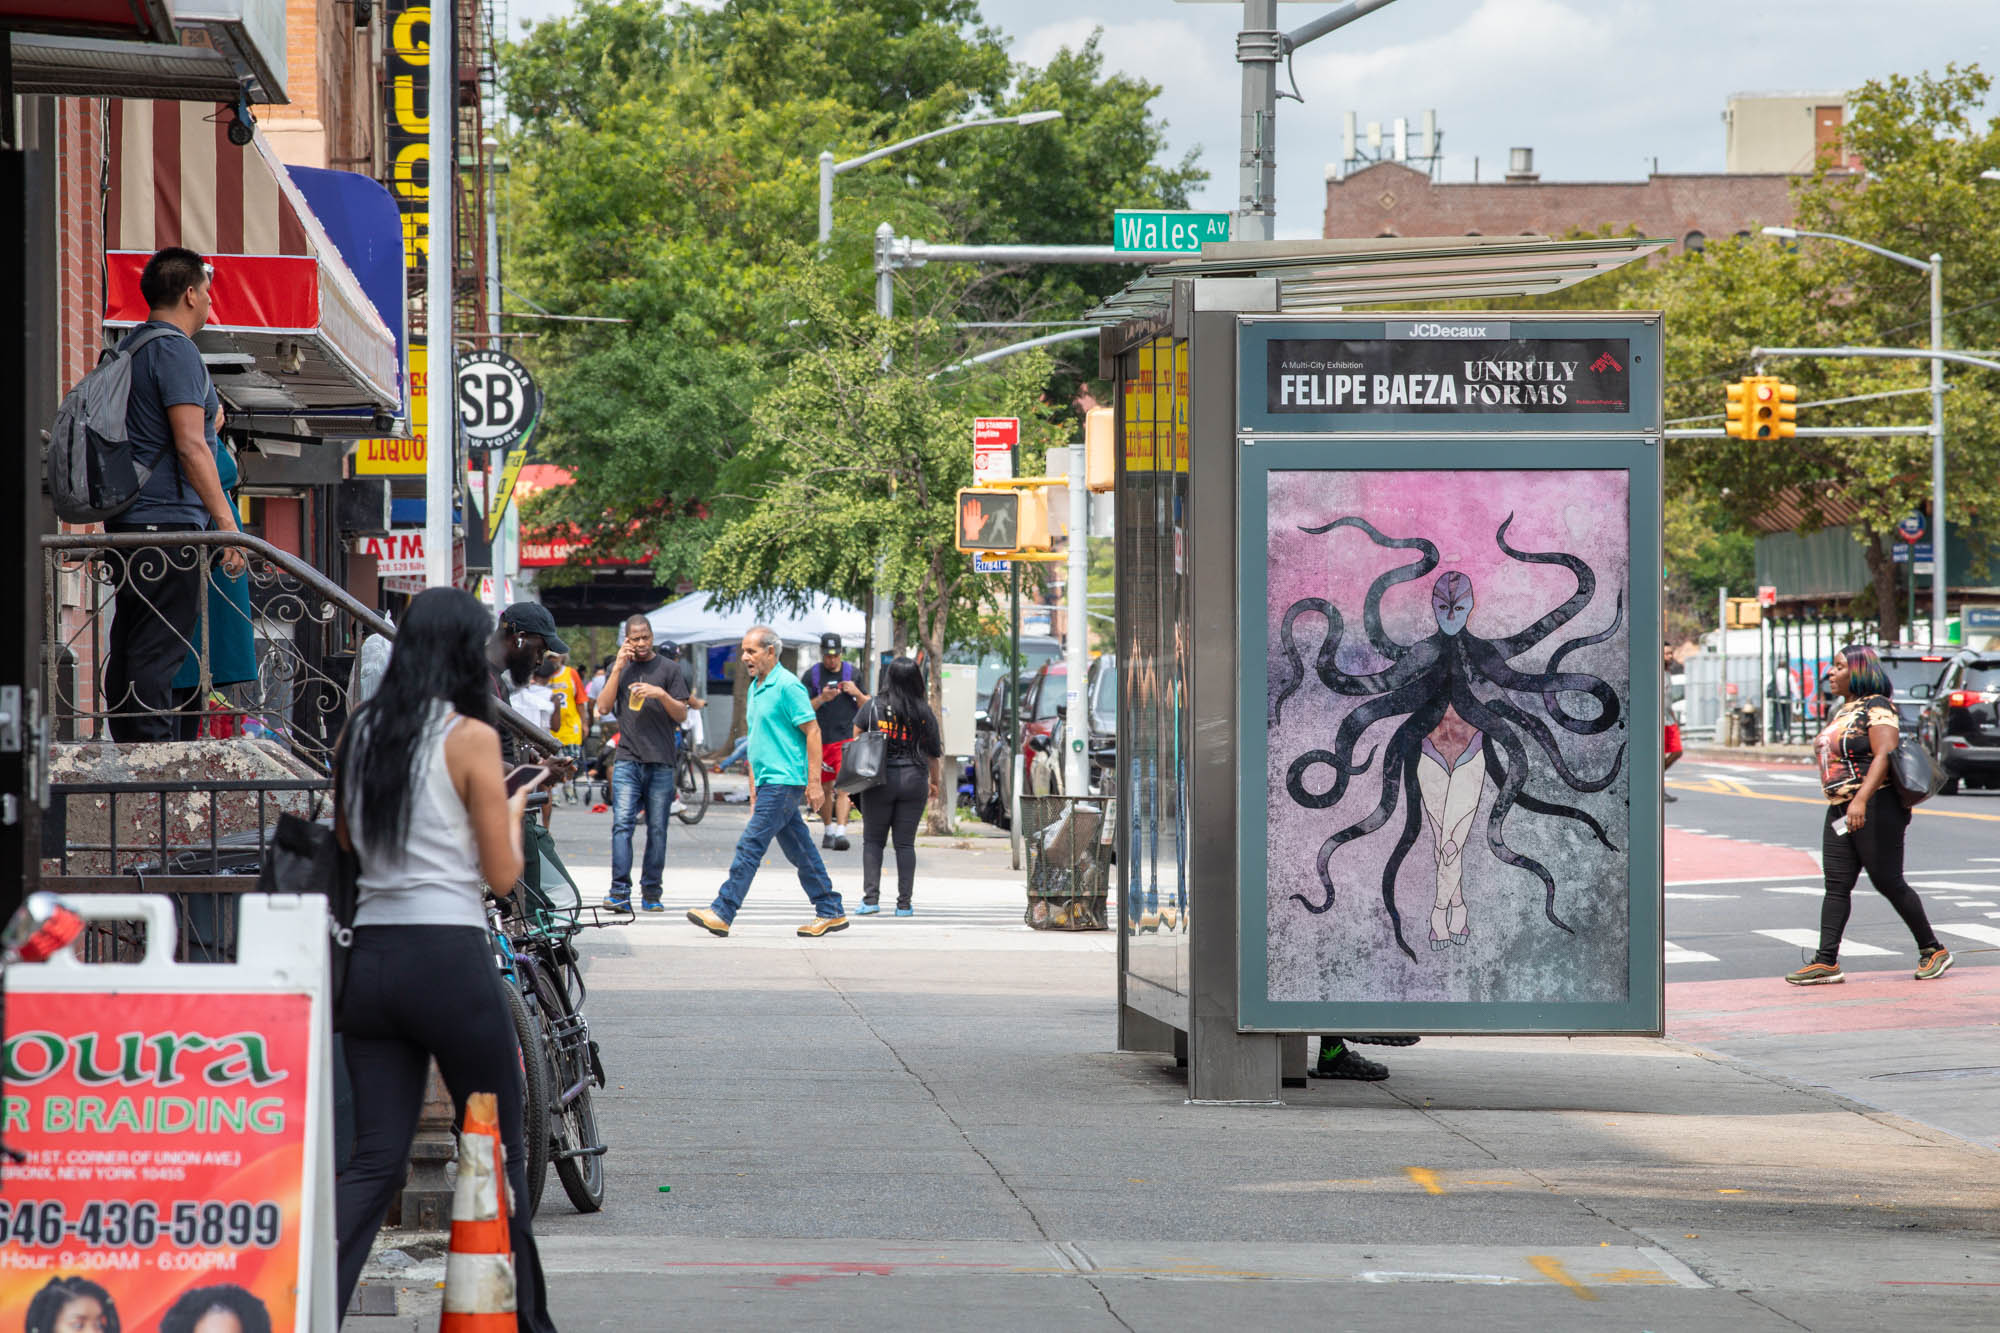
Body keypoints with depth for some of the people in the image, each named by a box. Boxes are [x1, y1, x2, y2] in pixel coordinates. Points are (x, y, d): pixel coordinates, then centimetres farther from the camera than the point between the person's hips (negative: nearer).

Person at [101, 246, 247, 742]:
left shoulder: (126, 348, 17)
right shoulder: (176, 351, -11)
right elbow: (190, 445, -18)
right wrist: (226, 520, -18)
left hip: (125, 520, 9)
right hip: (168, 521, -9)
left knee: (128, 650, 10)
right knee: (159, 652, -11)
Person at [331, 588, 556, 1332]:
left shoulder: (361, 734, 9)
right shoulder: (472, 738, -7)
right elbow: (503, 875, -4)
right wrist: (512, 813, 14)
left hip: (370, 961, 5)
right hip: (450, 958, -5)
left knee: (375, 1160, 6)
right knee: (499, 1151, 9)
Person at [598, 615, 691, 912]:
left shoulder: (670, 669, 7)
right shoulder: (619, 668, 14)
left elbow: (682, 714, 4)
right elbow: (604, 707, 3)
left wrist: (661, 694, -13)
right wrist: (618, 668, -3)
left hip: (661, 762, 0)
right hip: (627, 760, 0)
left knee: (657, 829, 2)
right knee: (622, 824, -11)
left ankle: (651, 893, 10)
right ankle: (620, 892, -16)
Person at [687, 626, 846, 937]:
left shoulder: (787, 686, -12)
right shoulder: (755, 688, 17)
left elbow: (812, 731, -14)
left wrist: (814, 782, -17)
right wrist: (753, 788, 23)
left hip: (783, 781, -10)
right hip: (768, 782, 10)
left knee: (751, 845, -12)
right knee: (799, 850, 11)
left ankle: (722, 912, -14)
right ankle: (830, 912, 16)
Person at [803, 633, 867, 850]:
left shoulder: (852, 672, 7)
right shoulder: (812, 675, 3)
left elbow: (867, 707, 11)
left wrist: (857, 693, -10)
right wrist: (821, 699, -18)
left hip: (846, 738, -1)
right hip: (820, 739, 1)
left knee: (843, 786, -14)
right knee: (825, 788, 9)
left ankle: (841, 832, -21)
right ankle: (828, 830, 23)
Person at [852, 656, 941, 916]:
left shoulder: (873, 706, -4)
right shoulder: (924, 712, 1)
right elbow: (933, 752, 7)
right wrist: (934, 781, 22)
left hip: (879, 778, -1)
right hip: (914, 780, 1)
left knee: (873, 840, 7)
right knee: (905, 843, 6)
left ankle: (871, 898, -3)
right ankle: (904, 902, 5)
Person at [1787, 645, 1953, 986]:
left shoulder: (1877, 709, -11)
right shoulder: (1842, 711, 17)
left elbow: (1884, 755, -23)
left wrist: (1861, 800, -33)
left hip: (1876, 807, -9)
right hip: (1840, 811, 9)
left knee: (1888, 882, -4)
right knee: (1836, 884, -1)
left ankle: (1933, 950, 10)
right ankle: (1826, 961, -6)